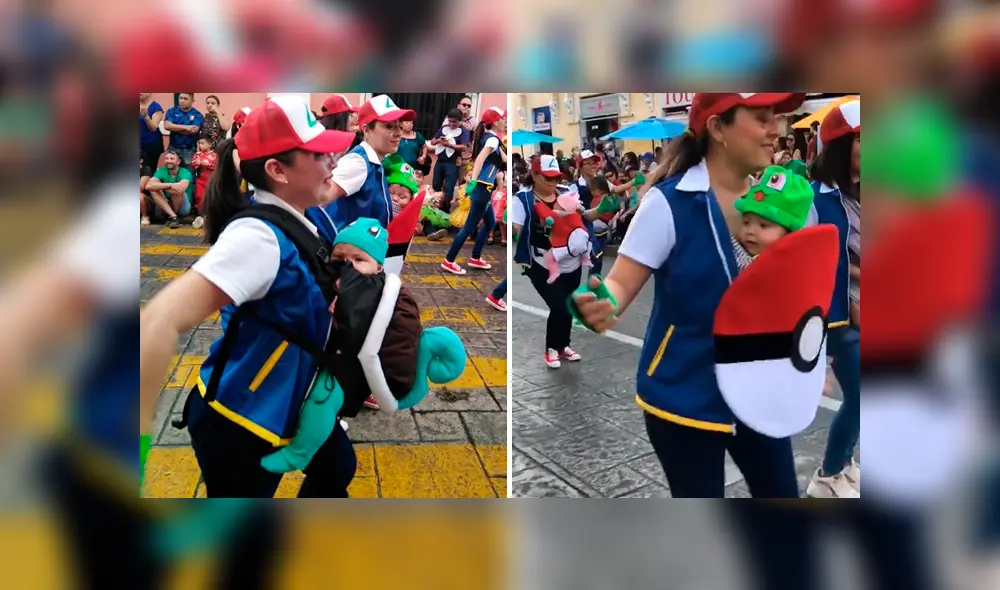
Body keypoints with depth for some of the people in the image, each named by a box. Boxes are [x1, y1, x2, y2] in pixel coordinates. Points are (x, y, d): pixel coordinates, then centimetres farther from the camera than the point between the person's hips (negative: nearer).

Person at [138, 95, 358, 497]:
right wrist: (140, 439, -36)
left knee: (337, 467, 26)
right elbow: (159, 323, -39)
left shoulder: (294, 222, -3)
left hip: (287, 401, 9)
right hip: (238, 418, -9)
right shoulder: (260, 234, -30)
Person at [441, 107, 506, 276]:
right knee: (469, 227, -4)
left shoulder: (488, 137, 14)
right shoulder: (493, 139, -14)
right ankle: (448, 261, 3)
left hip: (483, 188, 10)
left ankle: (475, 258, 27)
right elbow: (480, 158, -32)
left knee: (490, 223, 20)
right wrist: (473, 181, -41)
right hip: (482, 189, -10)